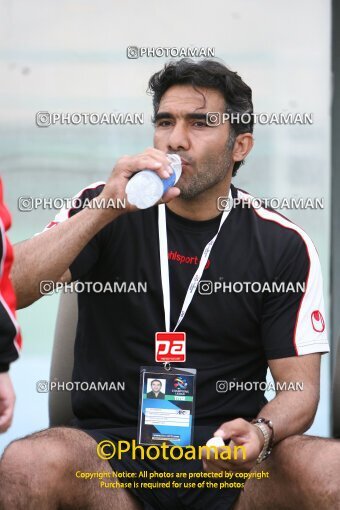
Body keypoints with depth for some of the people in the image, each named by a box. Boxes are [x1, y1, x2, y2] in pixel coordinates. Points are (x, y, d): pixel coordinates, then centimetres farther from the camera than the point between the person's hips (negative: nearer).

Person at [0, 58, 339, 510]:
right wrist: (105, 209, -18)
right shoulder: (105, 207, 5)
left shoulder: (282, 244, 5)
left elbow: (299, 386, 3)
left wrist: (261, 433, -20)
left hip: (227, 457, 0)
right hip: (113, 449, 0)